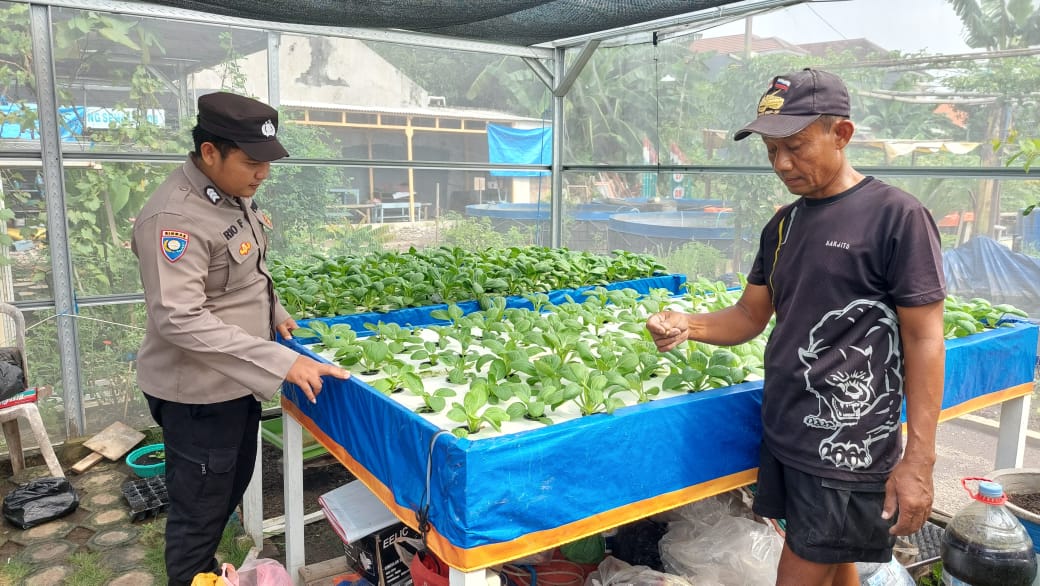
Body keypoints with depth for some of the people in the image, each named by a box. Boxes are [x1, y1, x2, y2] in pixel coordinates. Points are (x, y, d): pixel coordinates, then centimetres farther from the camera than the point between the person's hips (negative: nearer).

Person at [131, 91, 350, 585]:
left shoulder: (234, 195, 2)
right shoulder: (175, 217, -26)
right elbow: (179, 320, -32)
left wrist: (275, 314, 7)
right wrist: (280, 361, -34)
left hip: (237, 381, 9)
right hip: (198, 391, -9)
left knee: (231, 489, 24)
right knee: (199, 509, 9)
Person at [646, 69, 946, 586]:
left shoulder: (897, 217, -11)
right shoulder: (782, 226, 9)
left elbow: (923, 340, -12)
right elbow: (749, 317, 12)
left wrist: (919, 459, -14)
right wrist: (687, 325, -9)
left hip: (848, 451, -6)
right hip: (782, 437, 6)